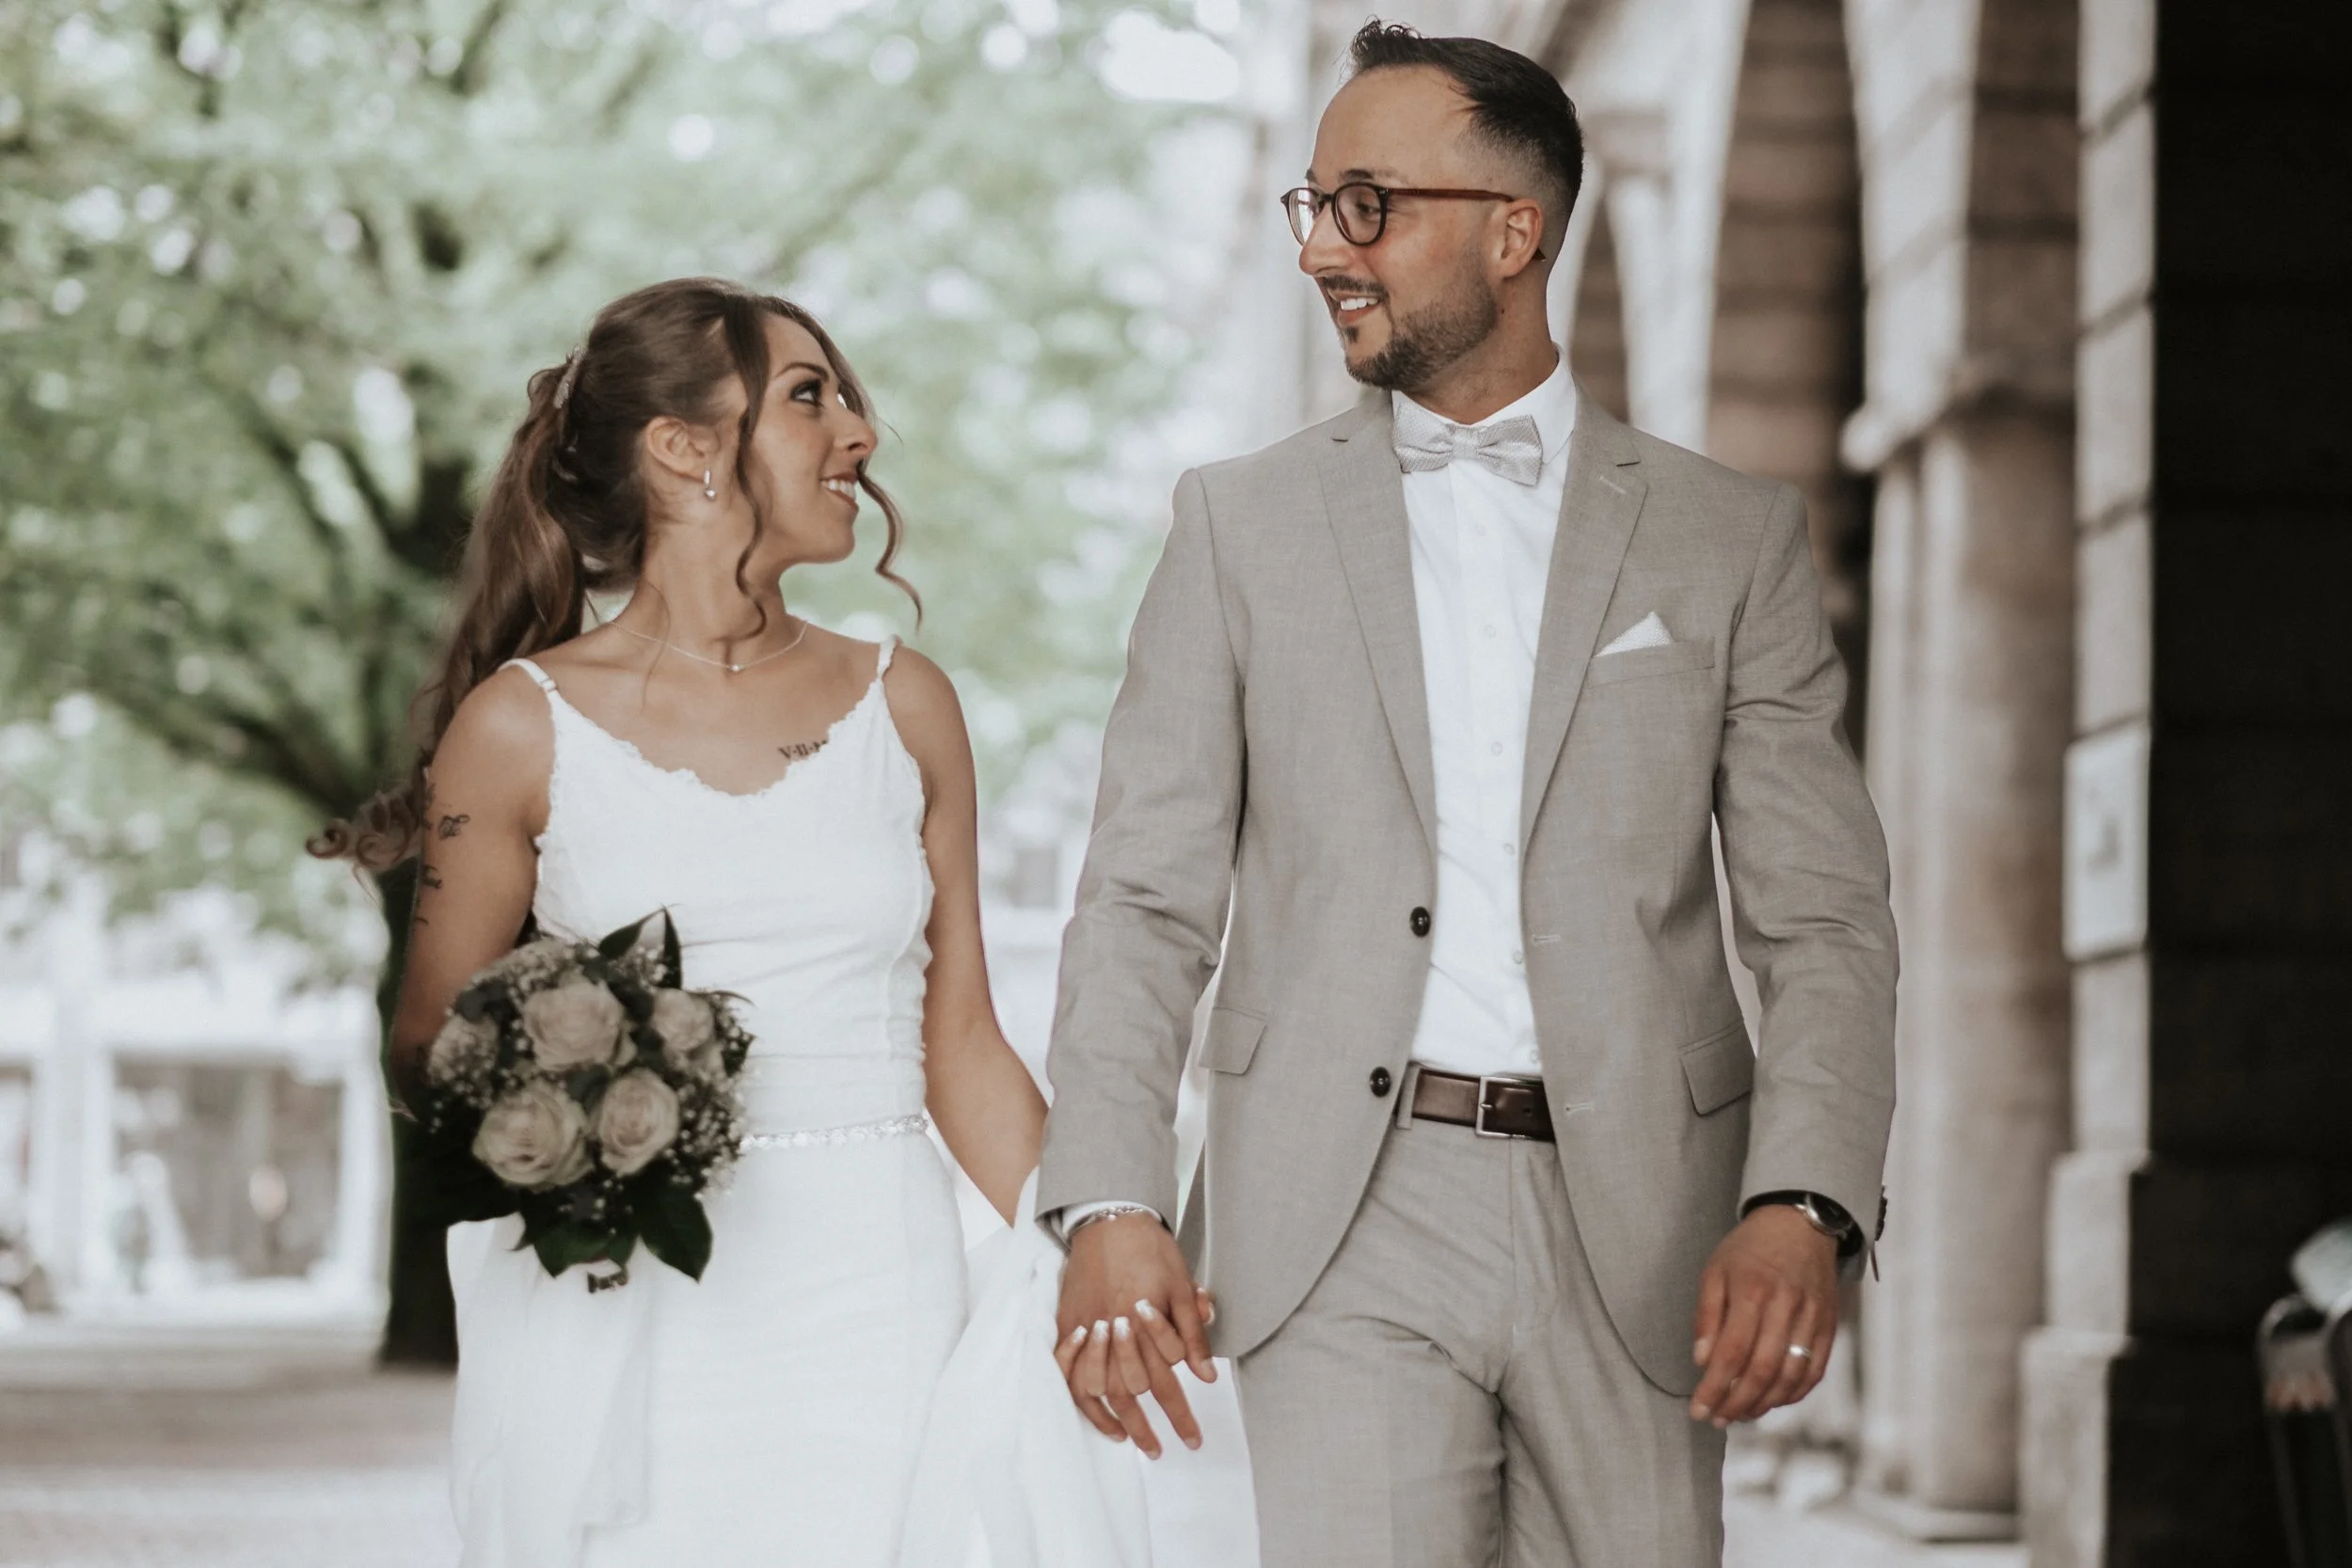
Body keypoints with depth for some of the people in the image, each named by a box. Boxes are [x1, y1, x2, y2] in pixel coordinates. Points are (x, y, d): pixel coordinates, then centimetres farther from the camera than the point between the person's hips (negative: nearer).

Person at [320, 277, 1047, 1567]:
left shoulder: (903, 707, 10)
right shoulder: (523, 724, 2)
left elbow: (961, 1046, 12)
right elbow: (428, 1051, 8)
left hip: (867, 1298, 2)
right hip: (615, 1306, -2)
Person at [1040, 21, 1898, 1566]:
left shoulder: (1733, 536, 7)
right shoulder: (1242, 523, 9)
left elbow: (1825, 915, 2)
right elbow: (1146, 897, 5)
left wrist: (1804, 1205, -14)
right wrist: (1108, 1204, -9)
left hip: (1636, 1226, 1)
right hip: (1347, 1220, 0)